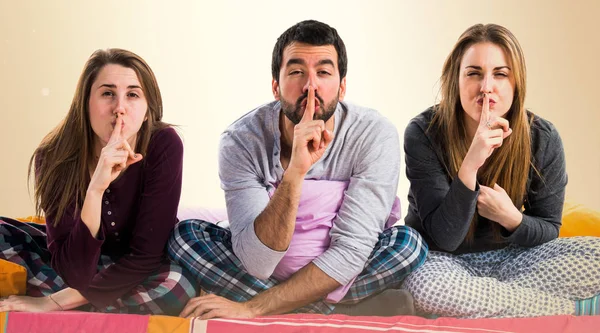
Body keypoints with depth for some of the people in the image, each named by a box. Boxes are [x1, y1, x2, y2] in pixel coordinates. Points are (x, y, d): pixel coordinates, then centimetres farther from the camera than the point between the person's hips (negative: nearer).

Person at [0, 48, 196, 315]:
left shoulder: (164, 147, -26)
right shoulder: (55, 157, -23)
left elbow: (146, 254, -26)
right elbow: (76, 271, -30)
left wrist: (55, 302, -27)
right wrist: (95, 188, -43)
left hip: (141, 272, -1)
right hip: (75, 261, 1)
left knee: (178, 286, -35)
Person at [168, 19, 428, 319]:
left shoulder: (375, 135, -21)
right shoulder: (241, 139, -20)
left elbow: (351, 250, -26)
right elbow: (257, 263, -28)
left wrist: (251, 308, -31)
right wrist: (294, 171, -42)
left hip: (347, 273, -1)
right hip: (258, 269, 2)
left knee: (408, 243, -28)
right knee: (185, 234, -22)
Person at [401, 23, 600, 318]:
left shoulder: (543, 139, -11)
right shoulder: (423, 133, -18)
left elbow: (547, 230, 0)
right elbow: (443, 237, -22)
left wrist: (511, 218, -24)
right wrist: (470, 165, -36)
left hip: (510, 257, 2)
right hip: (444, 259, -2)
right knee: (426, 286, -39)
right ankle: (576, 310, -19)